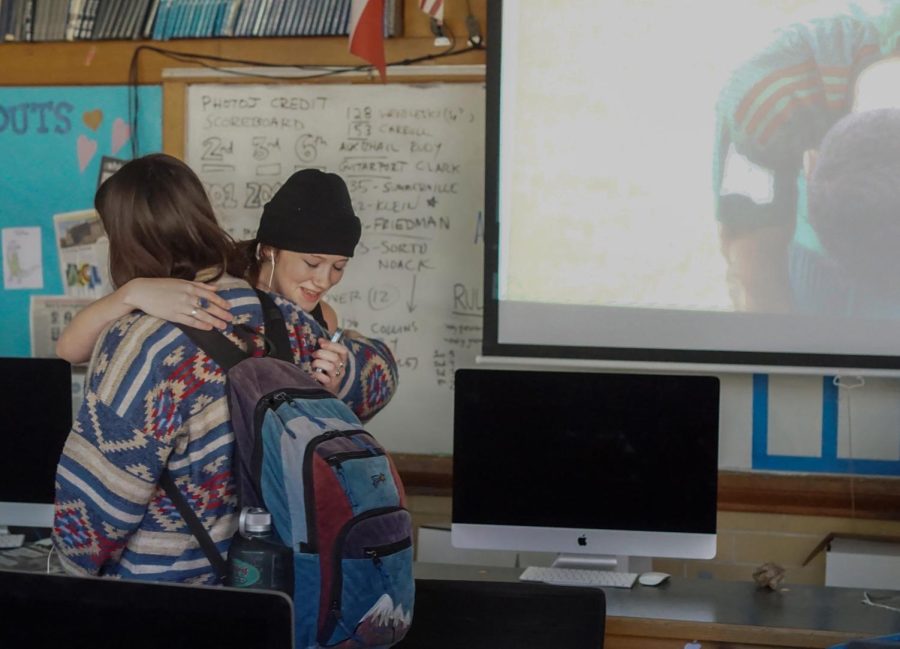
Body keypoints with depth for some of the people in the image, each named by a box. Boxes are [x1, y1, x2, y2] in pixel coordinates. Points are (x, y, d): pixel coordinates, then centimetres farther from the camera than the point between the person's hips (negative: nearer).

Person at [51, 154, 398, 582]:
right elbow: (377, 371, 12)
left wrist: (79, 563, -4)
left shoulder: (142, 346, -23)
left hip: (157, 591, -5)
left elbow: (95, 497, -19)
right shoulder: (283, 320, -5)